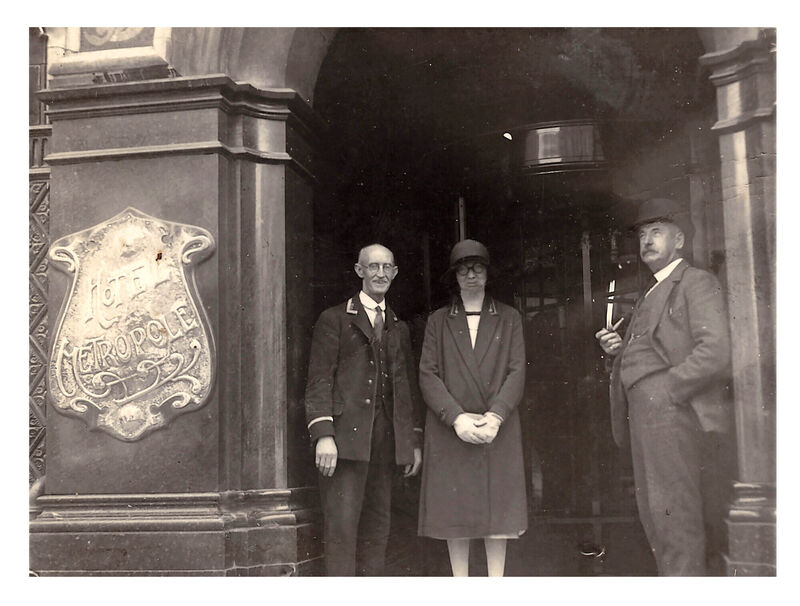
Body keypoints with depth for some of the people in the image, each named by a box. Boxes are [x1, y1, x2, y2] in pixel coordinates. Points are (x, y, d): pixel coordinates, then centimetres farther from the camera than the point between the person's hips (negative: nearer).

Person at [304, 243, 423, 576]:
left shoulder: (399, 328, 20)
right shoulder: (334, 319, 5)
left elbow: (409, 385, 20)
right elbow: (319, 379, -3)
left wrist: (415, 440, 13)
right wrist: (323, 433, -14)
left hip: (386, 439, 5)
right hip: (346, 436, -5)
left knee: (377, 528, 7)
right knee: (342, 525, -8)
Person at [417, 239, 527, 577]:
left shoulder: (509, 318, 11)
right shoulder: (438, 321, 10)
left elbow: (517, 372, 2)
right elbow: (428, 375, 1)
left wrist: (496, 416, -13)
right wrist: (457, 417, -13)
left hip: (499, 430, 0)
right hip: (450, 432, 0)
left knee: (498, 511, 0)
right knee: (454, 512, 1)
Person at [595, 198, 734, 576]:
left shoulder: (696, 283, -3)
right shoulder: (650, 296, 25)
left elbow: (716, 353, -17)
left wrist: (665, 390, -16)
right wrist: (618, 348, 7)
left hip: (672, 413, -9)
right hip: (645, 417, 9)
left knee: (674, 520, -10)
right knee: (655, 519, 12)